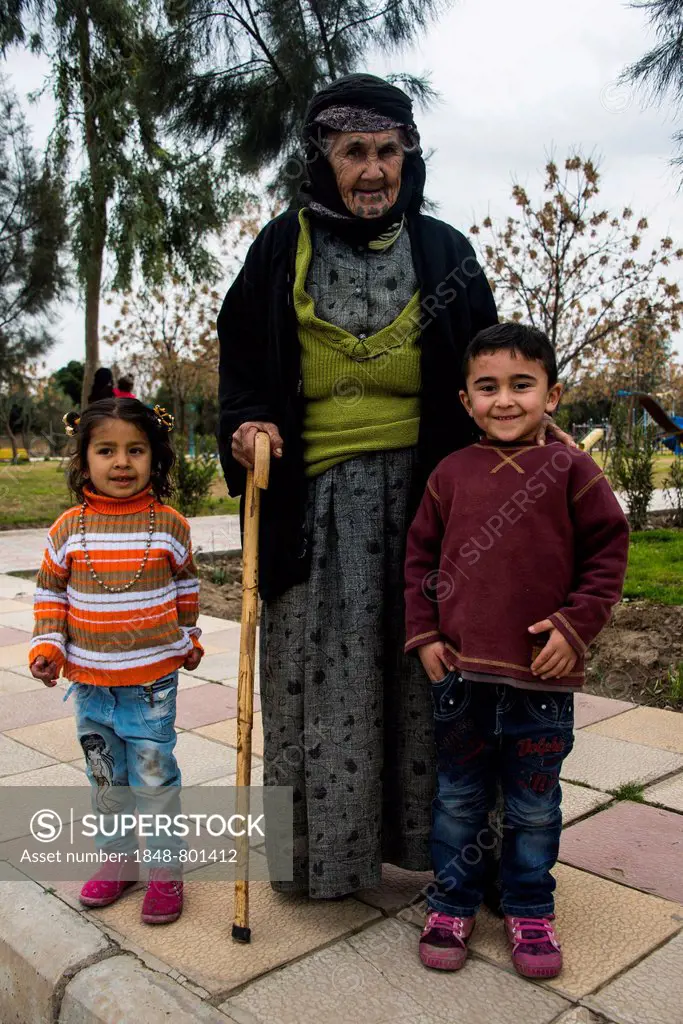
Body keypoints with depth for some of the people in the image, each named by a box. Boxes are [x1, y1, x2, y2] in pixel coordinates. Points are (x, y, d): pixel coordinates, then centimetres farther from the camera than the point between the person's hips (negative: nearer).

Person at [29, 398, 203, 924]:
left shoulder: (169, 524, -6)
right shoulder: (70, 527, -4)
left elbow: (186, 583, 11)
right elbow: (51, 590, 7)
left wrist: (189, 637, 17)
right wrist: (48, 645, -4)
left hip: (153, 679, -2)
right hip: (90, 681, 3)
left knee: (155, 776, 5)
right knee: (105, 777, 17)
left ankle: (166, 870, 22)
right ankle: (118, 860, 36)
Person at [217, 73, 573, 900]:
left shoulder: (443, 251, 8)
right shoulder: (285, 246, 6)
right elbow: (242, 353, 10)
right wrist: (247, 425, -8)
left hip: (419, 488, 1)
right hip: (317, 496, -1)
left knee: (420, 665, 5)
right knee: (320, 666, 1)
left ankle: (423, 829, 20)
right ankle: (316, 844, 15)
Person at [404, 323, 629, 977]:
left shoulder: (571, 471, -4)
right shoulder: (452, 473, 2)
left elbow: (607, 554, -1)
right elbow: (420, 556, 8)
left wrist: (575, 625, -11)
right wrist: (423, 634, 1)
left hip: (543, 676, -1)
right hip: (459, 671, 2)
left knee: (534, 806, 15)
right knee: (458, 799, 16)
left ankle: (529, 910, 36)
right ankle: (452, 903, 35)